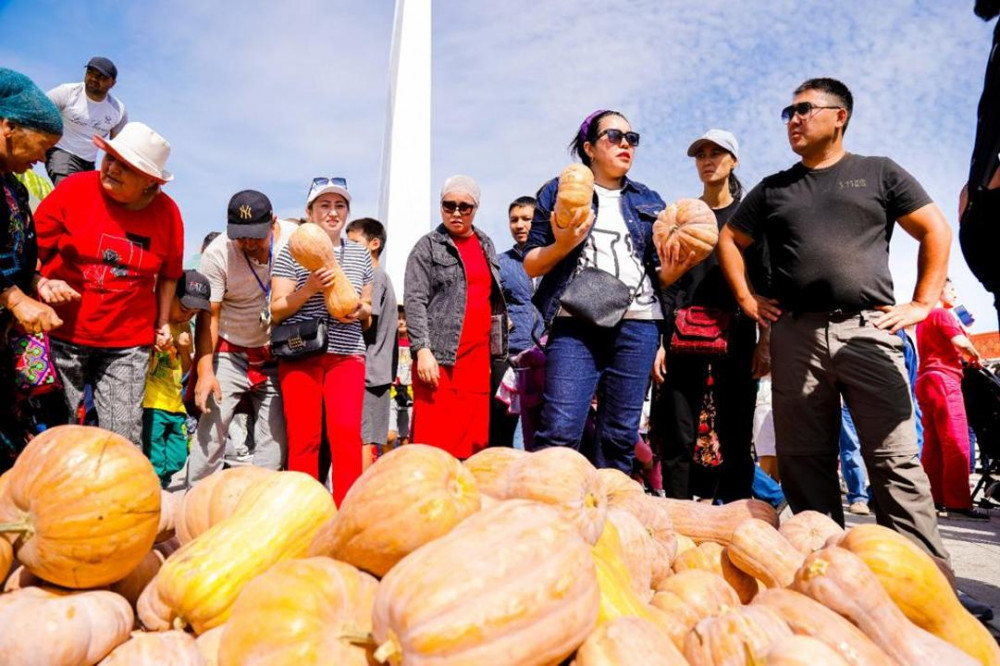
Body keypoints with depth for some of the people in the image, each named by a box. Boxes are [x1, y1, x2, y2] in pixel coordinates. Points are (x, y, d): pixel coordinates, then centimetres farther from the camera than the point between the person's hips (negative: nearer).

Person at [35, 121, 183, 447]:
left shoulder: (167, 212, -1)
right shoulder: (74, 189, -5)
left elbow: (169, 273, 12)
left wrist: (162, 323, 12)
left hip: (128, 341, 0)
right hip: (62, 333, 0)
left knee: (123, 441, 0)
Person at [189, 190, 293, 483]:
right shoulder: (218, 253, -13)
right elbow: (208, 315, -12)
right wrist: (205, 370, -18)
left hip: (278, 357, 2)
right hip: (230, 355, -2)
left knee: (277, 435, 2)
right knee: (212, 428, -6)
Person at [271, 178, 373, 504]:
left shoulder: (360, 254, 16)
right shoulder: (293, 252, 5)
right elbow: (276, 310, 1)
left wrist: (359, 310, -1)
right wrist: (310, 288, -14)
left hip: (347, 353, 2)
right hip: (301, 353, -2)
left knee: (347, 432, -9)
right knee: (304, 437, 0)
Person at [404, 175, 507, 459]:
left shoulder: (486, 244, 19)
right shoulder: (428, 246, 3)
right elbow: (414, 301, -6)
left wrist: (499, 333, 17)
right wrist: (422, 349, -16)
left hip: (478, 355, 5)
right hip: (439, 354, -5)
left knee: (473, 438, 4)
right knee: (434, 437, -7)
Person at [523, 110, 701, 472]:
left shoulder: (649, 202, 20)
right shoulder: (559, 192, 11)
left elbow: (657, 276, 19)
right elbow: (531, 265, 6)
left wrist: (672, 271, -4)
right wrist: (562, 246, -13)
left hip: (637, 324, 3)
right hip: (575, 323, -3)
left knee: (620, 435, 4)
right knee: (559, 431, -12)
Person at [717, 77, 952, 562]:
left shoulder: (879, 173, 13)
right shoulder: (773, 189, 20)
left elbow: (936, 231, 12)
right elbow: (728, 240, 24)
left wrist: (922, 302, 3)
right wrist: (747, 298, 11)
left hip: (868, 329, -2)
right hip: (795, 336, 3)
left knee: (896, 458, -7)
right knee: (805, 461, 3)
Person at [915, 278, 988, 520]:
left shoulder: (924, 320, 25)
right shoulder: (943, 314, -2)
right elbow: (960, 342, -15)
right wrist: (977, 358, 1)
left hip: (925, 380, 9)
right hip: (943, 378, -9)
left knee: (933, 444, 8)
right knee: (957, 444, -11)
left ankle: (932, 498, 8)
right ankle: (958, 503, -15)